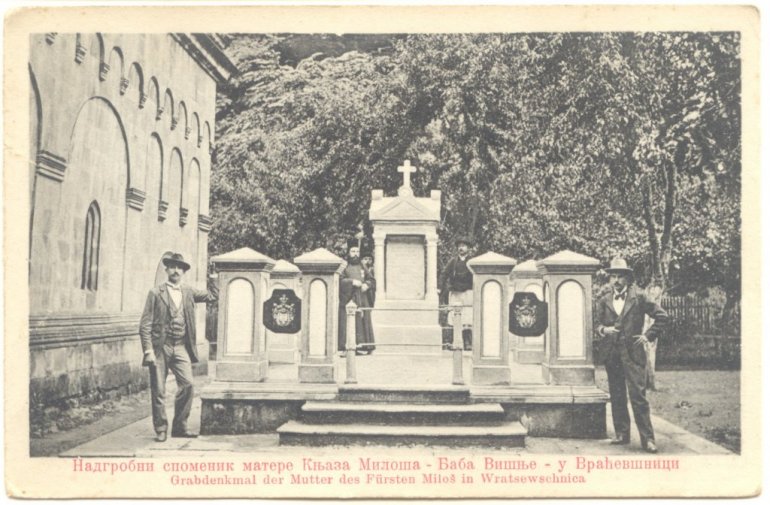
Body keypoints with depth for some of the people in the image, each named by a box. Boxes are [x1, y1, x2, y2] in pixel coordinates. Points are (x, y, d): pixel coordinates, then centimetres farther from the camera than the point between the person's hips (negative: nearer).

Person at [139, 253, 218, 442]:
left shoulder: (188, 292, 13)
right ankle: (161, 429, 15)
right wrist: (148, 351, -11)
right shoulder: (155, 293, 0)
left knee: (187, 384, -8)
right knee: (158, 390, 0)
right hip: (160, 347, -3)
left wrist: (211, 278, 9)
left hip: (181, 347, 3)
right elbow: (145, 325, -3)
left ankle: (180, 427, 5)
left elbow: (213, 295, 22)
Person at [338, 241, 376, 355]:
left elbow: (372, 280, 15)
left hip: (362, 299, 5)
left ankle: (362, 346, 3)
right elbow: (339, 280, -7)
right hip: (348, 298, -5)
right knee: (347, 322, -10)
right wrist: (352, 282, -16)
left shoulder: (362, 267, 18)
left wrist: (366, 284, -5)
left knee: (363, 321, 0)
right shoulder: (344, 266, 4)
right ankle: (344, 347, -10)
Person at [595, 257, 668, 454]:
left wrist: (648, 336, -2)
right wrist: (603, 329, -6)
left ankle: (647, 439, -3)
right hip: (611, 354, 4)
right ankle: (622, 433, 18)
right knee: (617, 396, 8)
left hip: (633, 352, -4)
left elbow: (662, 316, 3)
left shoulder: (638, 296, 1)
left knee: (638, 396, -8)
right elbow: (597, 323, 16)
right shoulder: (604, 301, 11)